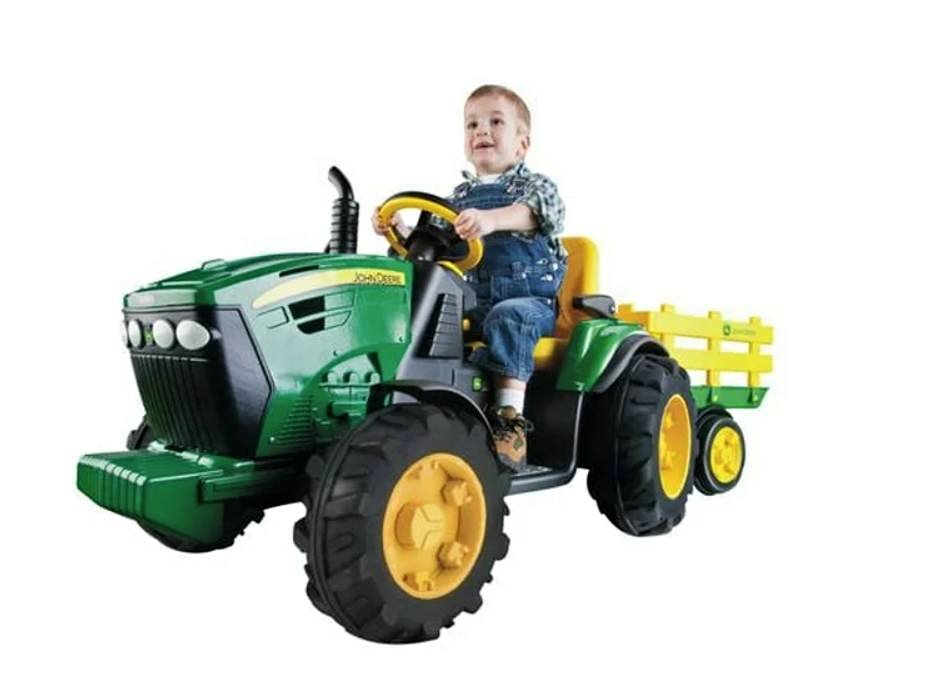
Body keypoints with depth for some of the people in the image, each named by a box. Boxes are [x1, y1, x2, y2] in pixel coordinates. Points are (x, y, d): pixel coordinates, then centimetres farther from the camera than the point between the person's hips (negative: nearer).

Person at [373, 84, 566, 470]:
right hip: (469, 302, 4)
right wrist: (400, 231, -4)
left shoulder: (535, 185, 5)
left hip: (528, 300, -4)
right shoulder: (459, 197, 19)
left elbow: (538, 212, -20)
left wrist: (490, 219, -39)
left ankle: (510, 420, -37)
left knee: (506, 318, -36)